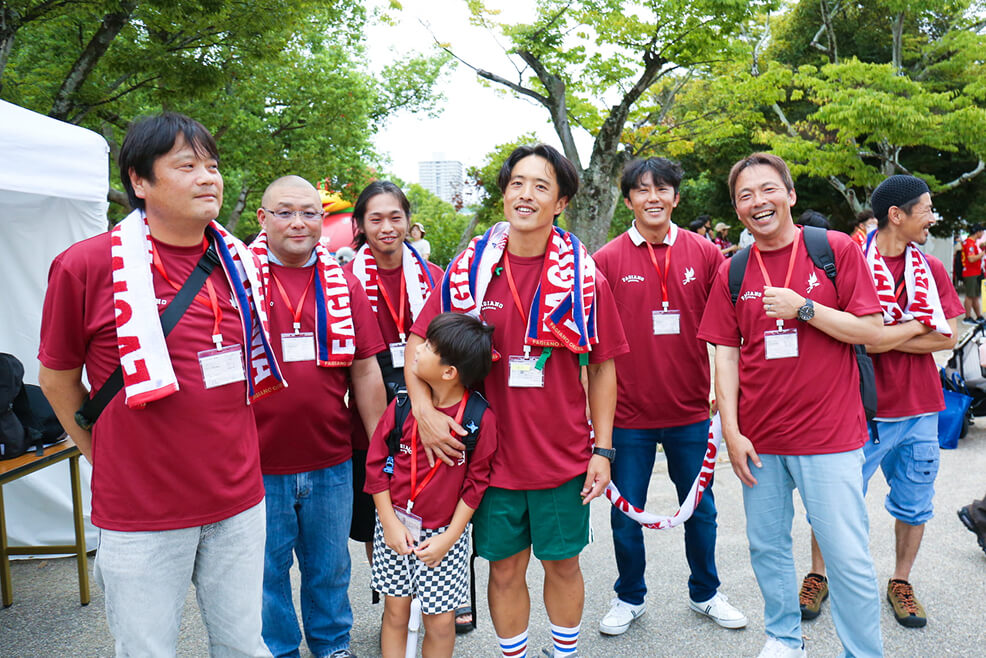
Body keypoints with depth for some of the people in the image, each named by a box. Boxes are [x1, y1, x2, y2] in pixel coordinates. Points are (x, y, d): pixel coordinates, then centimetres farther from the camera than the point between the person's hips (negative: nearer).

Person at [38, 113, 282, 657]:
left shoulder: (240, 264, 4)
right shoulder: (86, 265, -10)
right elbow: (56, 378, 2)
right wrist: (109, 459, 7)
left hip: (238, 502, 4)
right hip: (141, 514, -3)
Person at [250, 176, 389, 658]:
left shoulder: (344, 285, 5)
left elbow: (366, 371, 7)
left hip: (331, 462, 3)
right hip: (258, 463, -2)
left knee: (330, 567, 18)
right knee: (266, 569, 13)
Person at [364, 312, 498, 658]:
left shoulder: (481, 418, -13)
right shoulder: (403, 405, -7)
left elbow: (476, 483, -7)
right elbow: (376, 465, 0)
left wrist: (448, 538, -8)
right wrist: (390, 523, -4)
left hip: (444, 534, -2)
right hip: (395, 528, 2)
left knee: (441, 622, 9)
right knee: (395, 611, 11)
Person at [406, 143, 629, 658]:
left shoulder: (582, 275, -4)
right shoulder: (470, 268, -2)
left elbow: (601, 367, 1)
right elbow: (419, 340, 3)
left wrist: (603, 450, -2)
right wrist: (424, 410, -11)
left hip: (564, 456, 0)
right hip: (493, 452, 1)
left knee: (562, 563, 15)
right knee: (505, 570, 13)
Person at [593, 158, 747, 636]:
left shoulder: (705, 254, 0)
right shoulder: (607, 260, -4)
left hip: (690, 411, 2)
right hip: (628, 413, -1)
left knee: (700, 509, 16)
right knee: (626, 514, 10)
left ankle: (705, 593, 38)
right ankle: (630, 598, 32)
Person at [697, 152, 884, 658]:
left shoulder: (836, 249, -3)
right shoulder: (732, 273, 5)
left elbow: (871, 331, -5)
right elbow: (725, 354, 3)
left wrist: (803, 308, -17)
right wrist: (731, 431, -3)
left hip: (830, 435, -3)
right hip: (759, 439, 3)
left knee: (849, 558, 1)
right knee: (767, 547, 14)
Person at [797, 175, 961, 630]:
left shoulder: (931, 269, 7)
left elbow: (947, 338, -1)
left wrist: (887, 339, -12)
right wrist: (919, 325, -9)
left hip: (920, 409, 5)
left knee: (914, 504, 14)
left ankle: (900, 583, 33)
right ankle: (818, 576, 25)